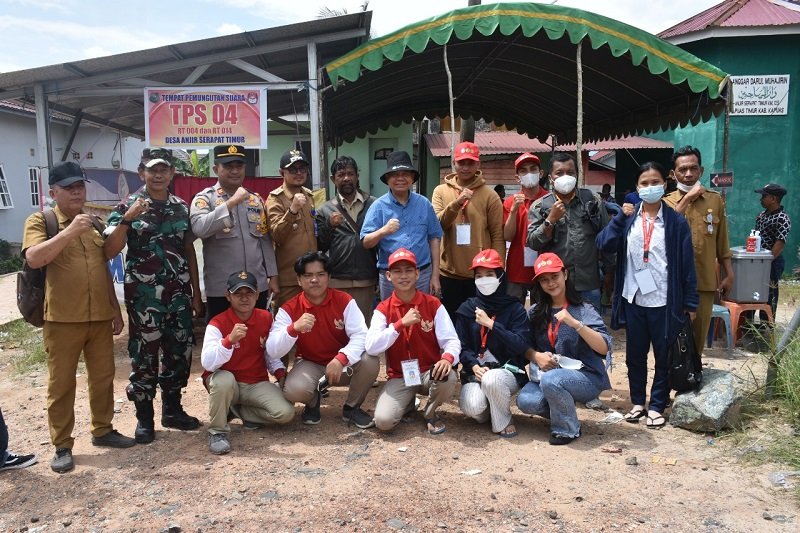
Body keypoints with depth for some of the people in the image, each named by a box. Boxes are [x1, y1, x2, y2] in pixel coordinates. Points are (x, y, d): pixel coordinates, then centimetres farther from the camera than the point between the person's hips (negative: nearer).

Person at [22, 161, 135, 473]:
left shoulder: (95, 223, 13)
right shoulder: (40, 221, -2)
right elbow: (33, 259, -21)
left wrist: (116, 309, 14)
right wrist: (71, 230, -29)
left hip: (100, 317, 5)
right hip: (62, 319, -5)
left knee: (103, 377, 13)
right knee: (61, 384, 5)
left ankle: (102, 430, 29)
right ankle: (62, 446, 16)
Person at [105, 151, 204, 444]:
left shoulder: (181, 207, 9)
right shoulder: (128, 206, -4)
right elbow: (108, 252, -11)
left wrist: (196, 291, 10)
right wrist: (126, 219, -25)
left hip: (179, 294, 4)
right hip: (143, 295, -4)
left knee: (179, 352, 10)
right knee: (144, 356, 4)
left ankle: (172, 409, 27)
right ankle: (144, 418, 18)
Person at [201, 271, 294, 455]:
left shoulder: (266, 318, -1)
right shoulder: (217, 323, -15)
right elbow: (207, 364, -28)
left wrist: (280, 372, -3)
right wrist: (230, 340, -41)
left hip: (257, 384, 3)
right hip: (227, 383, -3)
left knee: (286, 413, -20)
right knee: (224, 380, -40)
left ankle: (237, 411, 6)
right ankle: (217, 431, -14)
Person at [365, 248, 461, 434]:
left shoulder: (433, 304, -4)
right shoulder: (383, 309, -4)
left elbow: (452, 340, -8)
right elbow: (371, 347, -17)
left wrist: (448, 358, -32)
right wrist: (401, 323, -26)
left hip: (429, 372, 0)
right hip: (399, 377, 0)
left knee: (448, 377, -35)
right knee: (383, 421, -23)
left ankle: (430, 413, 0)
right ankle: (408, 403, 15)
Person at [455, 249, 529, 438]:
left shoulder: (515, 308, 0)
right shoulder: (467, 309, 6)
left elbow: (521, 346, -11)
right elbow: (462, 346, 3)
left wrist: (491, 324, -16)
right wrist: (474, 366, -16)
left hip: (508, 370, -2)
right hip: (475, 371, 2)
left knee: (491, 379, -37)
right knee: (472, 408, -28)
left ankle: (503, 422, -6)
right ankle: (489, 411, 12)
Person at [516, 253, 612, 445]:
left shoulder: (584, 310, -7)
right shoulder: (535, 312, 5)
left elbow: (604, 348, -17)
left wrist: (575, 324, -29)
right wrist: (537, 356, -14)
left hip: (585, 377, -4)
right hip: (548, 374, 4)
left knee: (551, 380, -34)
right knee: (525, 401, -23)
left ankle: (568, 429, -8)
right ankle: (563, 409, 7)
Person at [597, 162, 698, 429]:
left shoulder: (676, 222, -3)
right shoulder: (628, 218, 4)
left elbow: (687, 264, -3)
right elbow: (604, 244, -8)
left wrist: (690, 302, -4)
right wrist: (620, 217, -14)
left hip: (664, 301, -2)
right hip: (633, 299, 2)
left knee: (664, 357, 8)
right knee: (635, 355, 13)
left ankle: (657, 406, 22)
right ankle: (637, 402, 29)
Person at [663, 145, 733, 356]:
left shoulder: (715, 200, 6)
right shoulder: (666, 202, 0)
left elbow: (721, 241, 11)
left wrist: (729, 274, 9)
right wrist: (687, 198, -19)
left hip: (706, 280, 2)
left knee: (699, 335, 12)